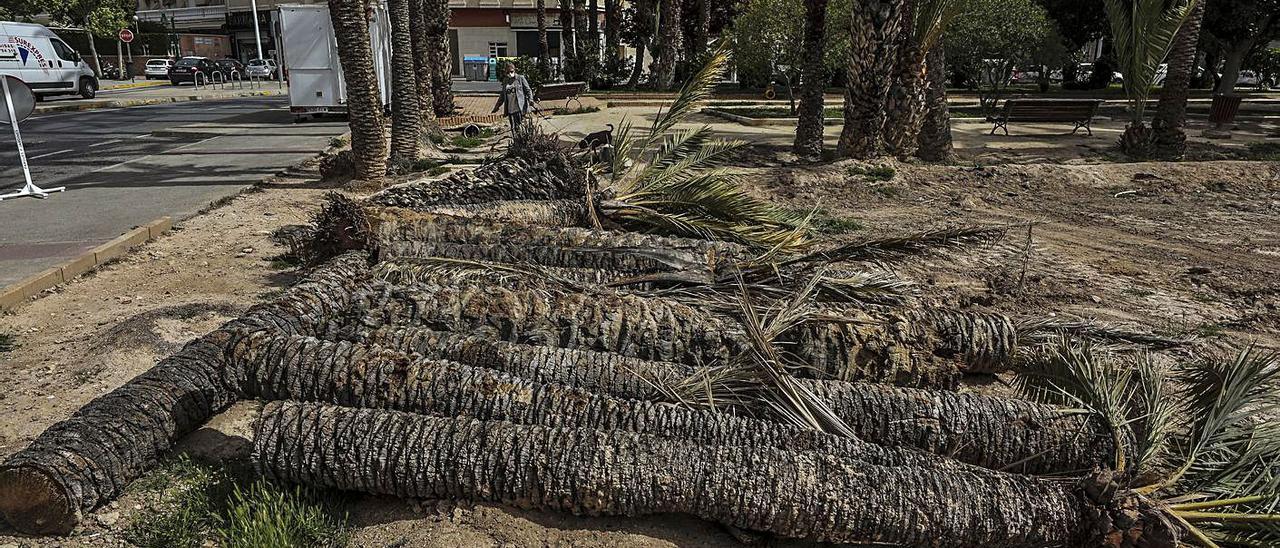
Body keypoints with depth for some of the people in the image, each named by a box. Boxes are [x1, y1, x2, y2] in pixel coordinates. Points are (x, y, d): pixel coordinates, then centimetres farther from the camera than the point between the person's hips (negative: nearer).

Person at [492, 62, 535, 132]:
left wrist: (531, 100, -14)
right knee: (513, 129, 6)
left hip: (519, 108, -5)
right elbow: (502, 94, 23)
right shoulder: (505, 81, 14)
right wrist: (497, 106, 25)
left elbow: (528, 90, 1)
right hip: (510, 109, 5)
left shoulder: (520, 78, 1)